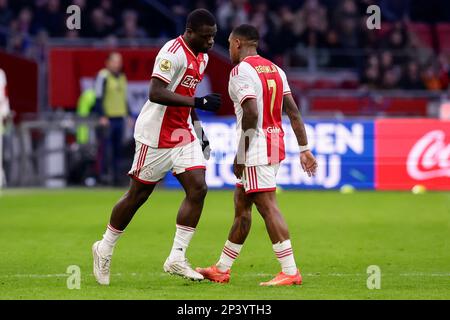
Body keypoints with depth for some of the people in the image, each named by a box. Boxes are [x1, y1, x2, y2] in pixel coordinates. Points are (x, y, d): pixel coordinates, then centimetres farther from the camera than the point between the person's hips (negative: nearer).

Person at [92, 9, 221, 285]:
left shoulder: (202, 57, 10)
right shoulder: (173, 52, -20)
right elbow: (156, 93, -29)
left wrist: (197, 127, 20)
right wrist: (198, 102, -31)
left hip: (184, 134, 8)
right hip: (157, 135, -8)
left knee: (198, 188, -7)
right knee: (138, 194, 4)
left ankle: (177, 258, -4)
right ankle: (105, 249, 23)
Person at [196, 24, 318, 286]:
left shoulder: (241, 71, -11)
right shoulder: (275, 70, 14)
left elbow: (252, 113, -22)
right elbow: (294, 112, 11)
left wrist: (240, 155, -15)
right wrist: (304, 150, 12)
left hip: (256, 147, -9)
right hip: (276, 144, 9)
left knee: (267, 206, -10)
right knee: (242, 205, 17)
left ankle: (290, 272, -15)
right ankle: (222, 269, 25)